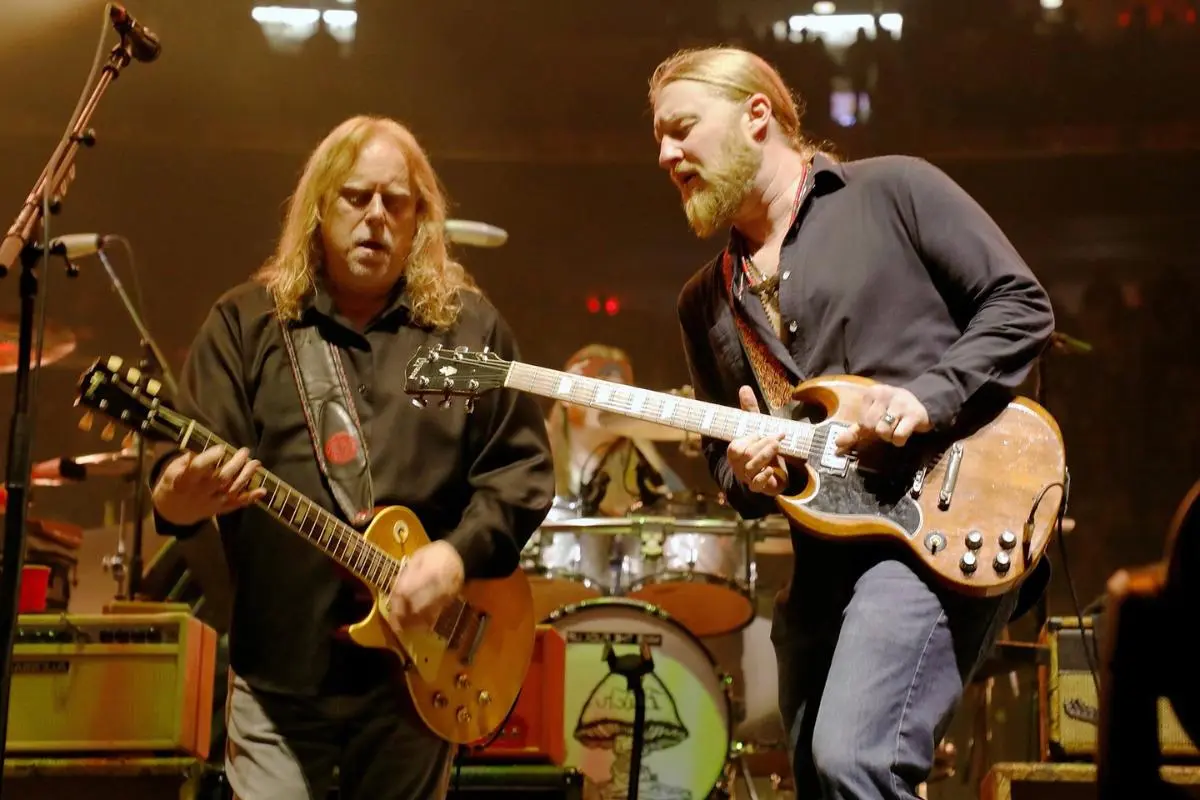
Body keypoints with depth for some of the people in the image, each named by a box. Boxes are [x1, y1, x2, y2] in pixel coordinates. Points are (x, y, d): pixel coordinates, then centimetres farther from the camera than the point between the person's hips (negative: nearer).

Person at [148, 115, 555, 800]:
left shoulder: (471, 327, 6)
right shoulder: (247, 321, 4)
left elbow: (525, 466, 5)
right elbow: (185, 459, -4)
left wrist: (460, 552, -11)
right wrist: (179, 499, -27)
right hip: (278, 666, -1)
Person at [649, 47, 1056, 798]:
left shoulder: (891, 189, 1)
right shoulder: (706, 301, 17)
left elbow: (1022, 305, -3)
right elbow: (719, 452, 20)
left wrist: (928, 395, -16)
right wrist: (746, 472, -3)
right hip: (823, 556, 8)